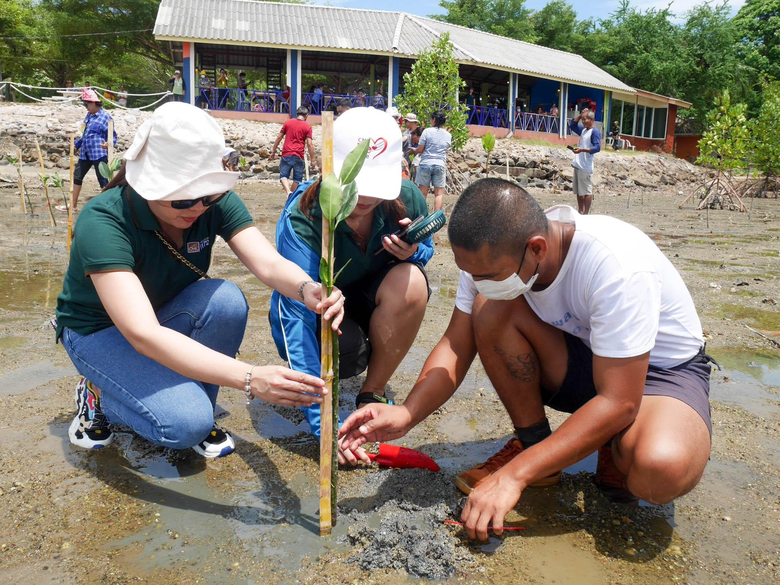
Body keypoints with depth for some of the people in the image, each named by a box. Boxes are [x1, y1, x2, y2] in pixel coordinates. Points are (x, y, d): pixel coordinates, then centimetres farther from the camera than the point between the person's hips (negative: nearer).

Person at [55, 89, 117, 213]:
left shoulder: (105, 117, -11)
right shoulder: (89, 115, 14)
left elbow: (113, 136, -15)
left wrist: (108, 144, -33)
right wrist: (77, 143, 30)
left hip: (99, 154, -9)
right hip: (85, 153, 9)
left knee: (103, 181, -6)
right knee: (77, 176, 14)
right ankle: (74, 205, 26)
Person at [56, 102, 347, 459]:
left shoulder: (216, 203, -18)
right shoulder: (102, 222, -34)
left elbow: (269, 263, -30)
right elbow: (143, 334, -44)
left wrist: (308, 290, -55)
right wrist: (249, 379, -55)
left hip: (169, 315, 5)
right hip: (101, 331, -5)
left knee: (226, 298, -30)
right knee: (185, 424, -28)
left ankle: (199, 411, -6)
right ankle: (99, 394, 4)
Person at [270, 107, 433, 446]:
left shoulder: (408, 201, -19)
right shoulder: (301, 220, -30)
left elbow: (425, 252, 3)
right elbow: (298, 313, -36)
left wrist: (412, 251, -26)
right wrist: (323, 421, -42)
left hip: (371, 304, 3)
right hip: (318, 318, -3)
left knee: (410, 279, -30)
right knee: (346, 346, -36)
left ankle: (373, 391, -10)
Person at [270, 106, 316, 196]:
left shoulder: (288, 123, 8)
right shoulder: (307, 126, 0)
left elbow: (279, 137, 8)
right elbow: (309, 144, -5)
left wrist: (273, 151, 15)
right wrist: (312, 159, -1)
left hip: (286, 154, 1)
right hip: (299, 156, -1)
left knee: (283, 176, 6)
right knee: (297, 179, 12)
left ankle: (288, 192, -18)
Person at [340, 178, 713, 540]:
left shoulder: (618, 267, -35)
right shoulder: (492, 254, -18)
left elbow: (617, 402, -33)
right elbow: (457, 345, -13)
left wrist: (514, 475, -36)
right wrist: (405, 415, -30)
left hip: (661, 369, -4)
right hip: (580, 358, 5)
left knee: (661, 471, -38)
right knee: (490, 309, -25)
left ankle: (618, 452, 0)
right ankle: (531, 443, -7)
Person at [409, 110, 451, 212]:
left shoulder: (427, 131, -5)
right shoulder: (448, 135, 7)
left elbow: (420, 149, -6)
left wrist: (414, 150, 18)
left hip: (426, 163, -2)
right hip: (440, 165, 2)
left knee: (423, 192, 6)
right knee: (439, 193, 3)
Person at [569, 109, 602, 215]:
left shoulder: (595, 132, -9)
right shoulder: (583, 130, 16)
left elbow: (597, 147, -18)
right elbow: (572, 126, 29)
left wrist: (582, 150, -28)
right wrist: (580, 115, 16)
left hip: (586, 167, -9)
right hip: (578, 165, 9)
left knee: (587, 191, -5)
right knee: (579, 191, 13)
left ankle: (586, 213, -3)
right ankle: (580, 212, 21)